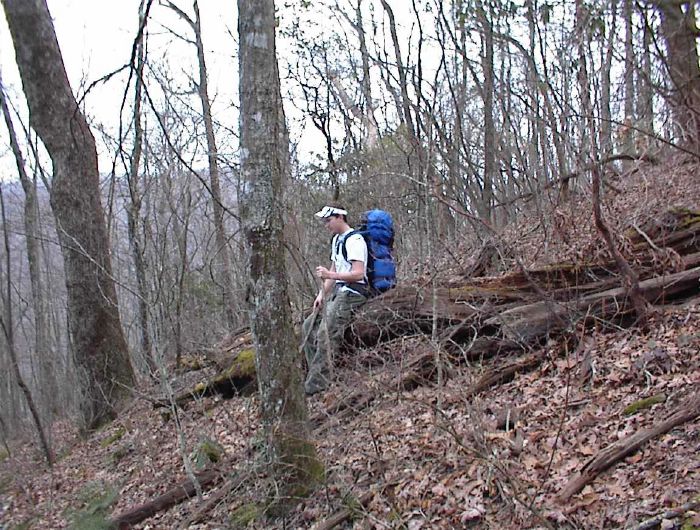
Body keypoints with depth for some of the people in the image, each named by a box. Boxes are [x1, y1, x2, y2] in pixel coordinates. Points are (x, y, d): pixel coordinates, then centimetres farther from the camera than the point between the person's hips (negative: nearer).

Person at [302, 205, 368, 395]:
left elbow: (359, 274, -22)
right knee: (309, 326, 7)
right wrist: (322, 294, 11)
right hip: (339, 293, 11)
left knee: (325, 335, -19)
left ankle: (316, 385, -17)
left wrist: (330, 275, -30)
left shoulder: (354, 240, -13)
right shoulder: (336, 240, 18)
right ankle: (317, 374, 8)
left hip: (352, 293, -11)